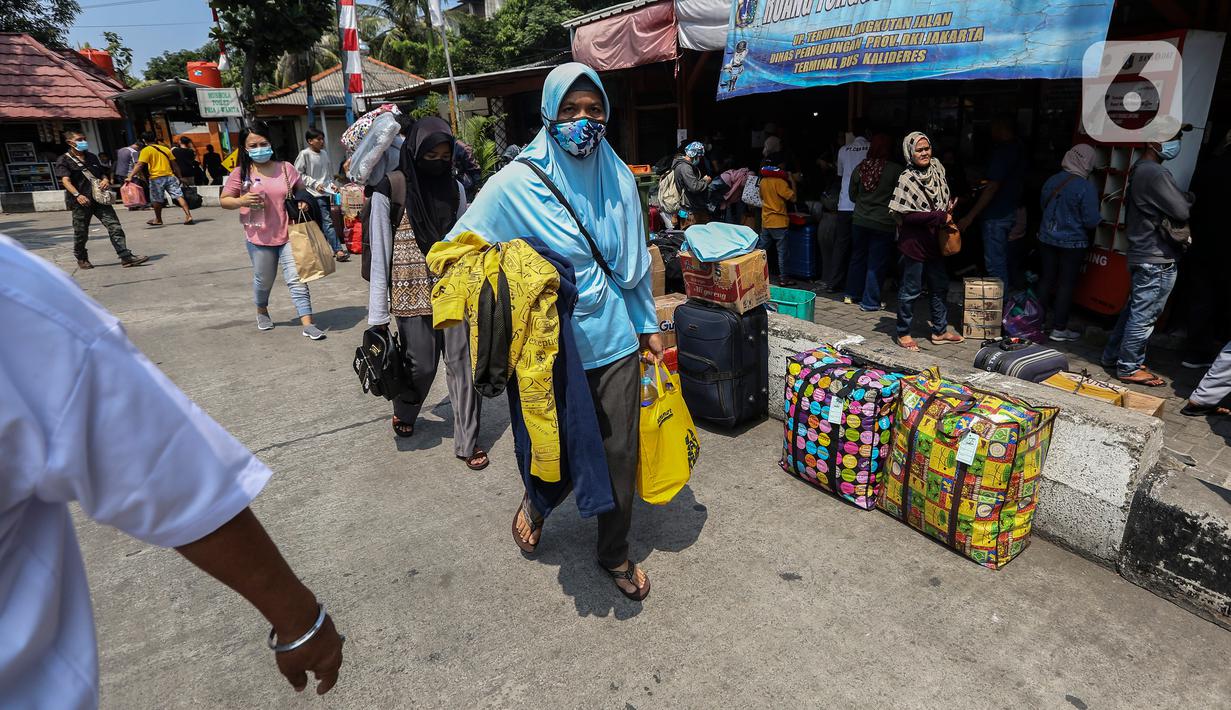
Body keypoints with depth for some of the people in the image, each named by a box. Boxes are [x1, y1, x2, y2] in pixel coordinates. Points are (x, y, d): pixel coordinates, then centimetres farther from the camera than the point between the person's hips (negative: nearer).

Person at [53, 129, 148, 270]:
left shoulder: (92, 157, 19)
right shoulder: (64, 160, 1)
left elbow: (102, 173, 29)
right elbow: (66, 181, -11)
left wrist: (105, 180, 5)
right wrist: (77, 195, -27)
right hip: (81, 201, -4)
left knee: (115, 226, -10)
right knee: (81, 233, 6)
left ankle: (126, 257, -16)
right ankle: (81, 259, 24)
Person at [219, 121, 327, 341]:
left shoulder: (286, 168, 0)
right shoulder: (240, 173, -3)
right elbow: (224, 200, 2)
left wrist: (304, 202, -10)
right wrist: (242, 201, -18)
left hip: (288, 234, 0)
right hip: (259, 238, 1)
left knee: (297, 279, -6)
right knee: (263, 280, 16)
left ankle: (307, 324, -6)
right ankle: (262, 311, 44)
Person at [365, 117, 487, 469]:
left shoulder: (454, 187, 6)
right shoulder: (390, 190, -6)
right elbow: (380, 253, -6)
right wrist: (378, 315, -8)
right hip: (413, 291, -3)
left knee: (463, 361, -1)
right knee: (421, 364, 7)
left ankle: (467, 441, 10)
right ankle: (403, 414, 40)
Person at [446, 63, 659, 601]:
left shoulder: (618, 177, 3)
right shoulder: (517, 183, -10)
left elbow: (635, 261, 11)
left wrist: (648, 326, 13)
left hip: (616, 340, 3)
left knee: (620, 453, 10)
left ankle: (615, 552, 34)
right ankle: (535, 505, 50)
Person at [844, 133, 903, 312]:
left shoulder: (860, 168, -2)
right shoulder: (896, 170, -13)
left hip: (859, 220, 4)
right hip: (883, 223, -4)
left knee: (858, 257, 18)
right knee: (876, 263, 4)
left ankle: (852, 294, 27)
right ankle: (870, 302, 9)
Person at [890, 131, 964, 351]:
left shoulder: (936, 168, 4)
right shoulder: (907, 179, -17)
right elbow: (907, 215, -21)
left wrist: (949, 208, 5)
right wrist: (940, 216, -18)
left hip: (934, 240, 8)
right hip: (914, 242, -8)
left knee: (940, 286, 15)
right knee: (911, 290, 1)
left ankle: (940, 331, 28)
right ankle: (903, 334, 16)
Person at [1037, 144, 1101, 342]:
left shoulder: (1052, 181, -2)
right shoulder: (1086, 188, -18)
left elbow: (1042, 205, 14)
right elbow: (1092, 221, -16)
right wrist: (1099, 218, 5)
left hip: (1047, 239, 5)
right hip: (1072, 243, -5)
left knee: (1047, 279, 15)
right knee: (1067, 284, 4)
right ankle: (1059, 329, 9)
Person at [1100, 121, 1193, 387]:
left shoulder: (1140, 169, 12)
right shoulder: (1156, 174, -19)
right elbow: (1183, 213, -19)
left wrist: (1187, 198, 2)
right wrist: (1193, 199, -1)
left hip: (1141, 254, 10)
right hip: (1157, 259, -10)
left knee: (1134, 309, 19)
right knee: (1144, 315, -1)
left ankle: (1113, 355, 27)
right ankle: (1129, 367, 8)